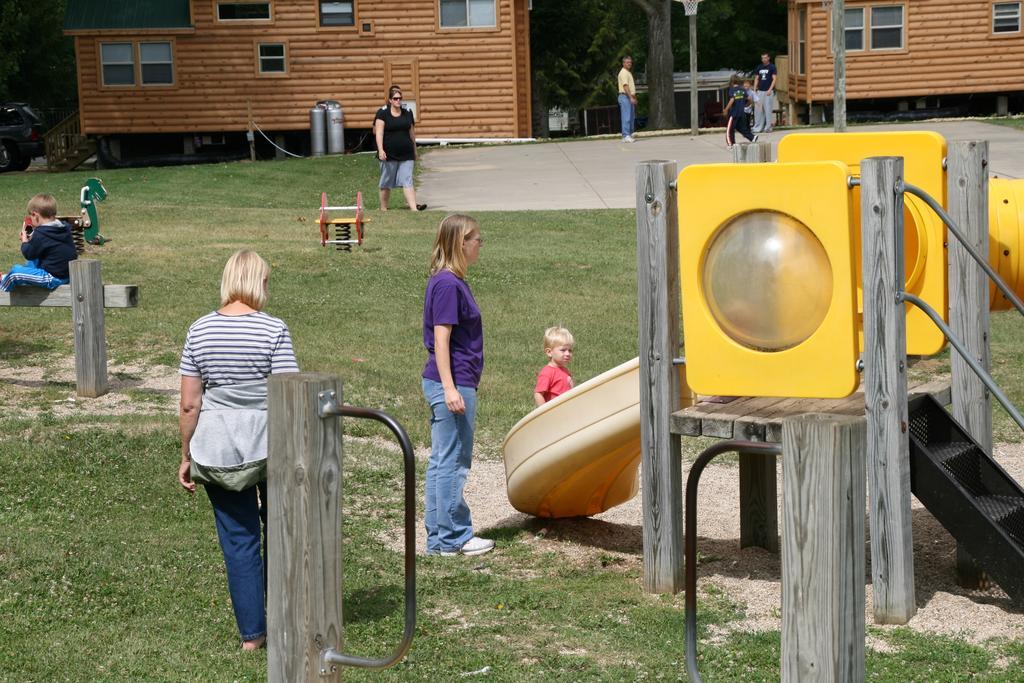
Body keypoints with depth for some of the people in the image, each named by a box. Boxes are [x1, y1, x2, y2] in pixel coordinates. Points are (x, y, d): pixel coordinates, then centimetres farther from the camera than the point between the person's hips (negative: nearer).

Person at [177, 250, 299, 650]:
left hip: (215, 450, 2)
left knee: (238, 538, 9)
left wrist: (186, 457, 10)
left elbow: (188, 405, 0)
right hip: (269, 446, -2)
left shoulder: (199, 331, 0)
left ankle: (251, 633, 14)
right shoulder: (273, 331, -10)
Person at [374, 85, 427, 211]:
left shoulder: (407, 113, 9)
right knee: (386, 183, 8)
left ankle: (414, 208, -12)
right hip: (389, 155, -2)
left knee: (407, 181, -4)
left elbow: (412, 133, 16)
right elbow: (379, 132, -10)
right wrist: (381, 150, -22)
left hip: (406, 155, 2)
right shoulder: (383, 113, -3)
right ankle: (383, 209, 20)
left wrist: (414, 151, 19)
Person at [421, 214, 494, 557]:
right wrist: (449, 388, -22)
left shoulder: (450, 281, 14)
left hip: (451, 384, 10)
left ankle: (438, 536, 20)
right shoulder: (448, 284, -16)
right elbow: (441, 339, -19)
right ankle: (452, 538, 5)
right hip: (452, 385, -10)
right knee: (453, 462, -2)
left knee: (441, 461, 13)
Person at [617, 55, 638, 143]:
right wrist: (631, 98, -25)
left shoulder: (629, 73, 21)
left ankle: (629, 135, 13)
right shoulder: (623, 73, -12)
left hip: (630, 97, 10)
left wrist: (634, 97, 21)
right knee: (626, 117, -13)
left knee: (631, 118, 10)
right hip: (625, 96, -10)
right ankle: (626, 136, -15)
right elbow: (625, 86, -20)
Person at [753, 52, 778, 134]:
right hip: (760, 91, 5)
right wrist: (755, 90, 7)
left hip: (768, 91, -5)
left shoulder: (772, 67, 0)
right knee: (758, 109, 3)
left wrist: (770, 89, -15)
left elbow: (774, 79, -5)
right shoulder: (759, 67, 15)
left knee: (768, 109, -5)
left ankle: (768, 127, 0)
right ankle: (758, 127, 7)